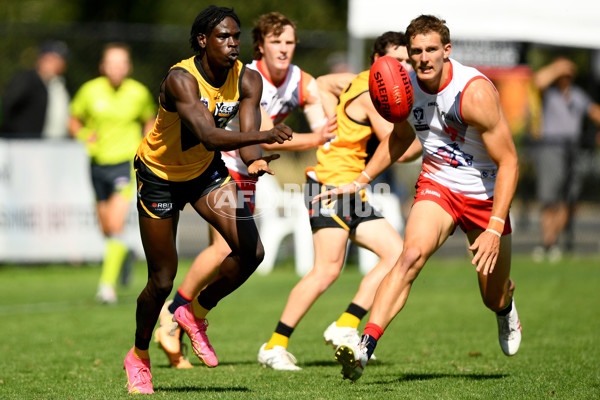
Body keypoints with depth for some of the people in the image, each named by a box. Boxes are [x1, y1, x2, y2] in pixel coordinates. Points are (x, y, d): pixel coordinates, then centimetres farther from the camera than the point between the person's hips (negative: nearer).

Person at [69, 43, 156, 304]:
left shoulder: (139, 93, -3)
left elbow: (149, 121, 14)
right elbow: (74, 121, 9)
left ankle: (108, 284, -16)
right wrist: (84, 136, -11)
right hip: (99, 163, 2)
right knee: (106, 230, 11)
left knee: (116, 226, -17)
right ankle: (124, 255, 44)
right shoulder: (90, 91, -3)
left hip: (126, 164, -2)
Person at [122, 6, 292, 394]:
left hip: (207, 171, 5)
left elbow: (247, 135, -24)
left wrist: (256, 161, -47)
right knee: (162, 280, 0)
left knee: (251, 251, -14)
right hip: (160, 176, -5)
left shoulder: (248, 80, -14)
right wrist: (264, 135, -58)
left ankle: (196, 313, 12)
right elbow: (208, 136, -44)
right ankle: (139, 356, 27)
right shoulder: (181, 79, -31)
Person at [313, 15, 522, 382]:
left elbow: (509, 163, -23)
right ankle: (364, 348, -38)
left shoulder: (475, 93, -26)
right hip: (437, 186, 2)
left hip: (485, 196, -2)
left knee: (494, 299, 11)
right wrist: (360, 182, 10)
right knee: (412, 254, -28)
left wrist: (494, 230, -29)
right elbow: (401, 137, 15)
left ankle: (506, 306, 52)